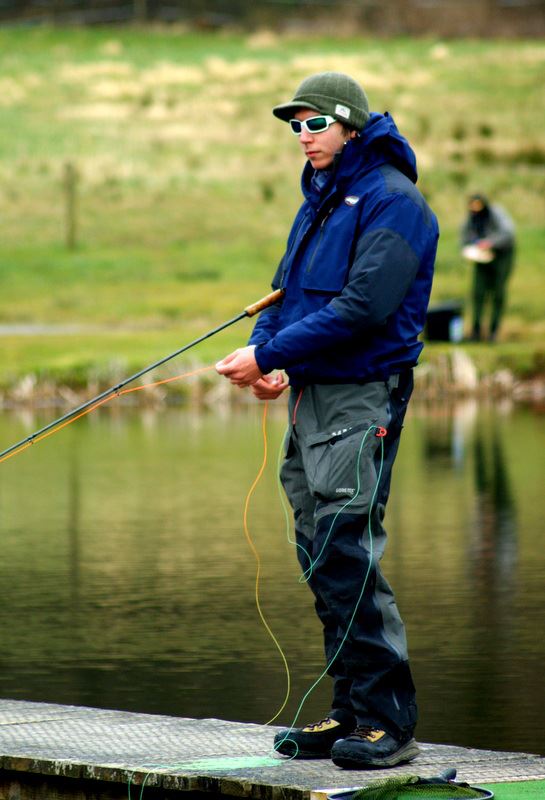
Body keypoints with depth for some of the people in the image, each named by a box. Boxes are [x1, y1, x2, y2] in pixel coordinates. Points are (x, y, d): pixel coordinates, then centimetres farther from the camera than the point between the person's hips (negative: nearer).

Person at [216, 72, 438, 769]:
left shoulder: (390, 200, -10)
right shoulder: (318, 200, 19)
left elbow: (363, 307, -19)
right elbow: (286, 291, 20)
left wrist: (270, 355, -18)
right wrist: (261, 355, -1)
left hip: (360, 398, -9)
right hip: (308, 397, 9)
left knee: (347, 554, -15)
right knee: (321, 557, 9)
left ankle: (388, 721, -12)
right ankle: (350, 712, 14)